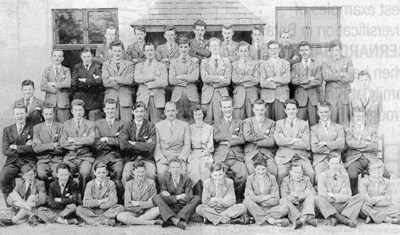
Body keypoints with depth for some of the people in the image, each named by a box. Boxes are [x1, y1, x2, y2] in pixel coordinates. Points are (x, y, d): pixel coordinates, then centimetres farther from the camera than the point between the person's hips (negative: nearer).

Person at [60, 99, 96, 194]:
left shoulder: (90, 124, 10)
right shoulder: (66, 124, 14)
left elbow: (91, 140, -8)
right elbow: (62, 143, 2)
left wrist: (73, 140, -6)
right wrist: (81, 143, -6)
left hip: (85, 157, -1)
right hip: (70, 157, 1)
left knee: (84, 173, -32)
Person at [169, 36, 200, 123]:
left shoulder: (195, 61, 11)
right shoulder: (173, 62, 12)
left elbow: (195, 77, -5)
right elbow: (171, 80, 0)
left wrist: (180, 77, -5)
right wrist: (187, 81, -5)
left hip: (191, 96, -1)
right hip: (177, 96, 1)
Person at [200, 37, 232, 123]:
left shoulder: (226, 61, 11)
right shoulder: (204, 62, 12)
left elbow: (227, 81, -1)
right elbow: (204, 78, -6)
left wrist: (212, 84, -4)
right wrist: (220, 78, -7)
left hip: (222, 94, 0)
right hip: (208, 95, 0)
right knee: (207, 122, -3)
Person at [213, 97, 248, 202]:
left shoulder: (239, 123, 20)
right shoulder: (216, 124, 20)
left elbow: (242, 139, 4)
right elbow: (216, 137, 0)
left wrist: (227, 142, -4)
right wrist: (233, 136, -3)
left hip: (237, 157, 1)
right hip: (221, 157, 0)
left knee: (243, 174, -27)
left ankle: (238, 196, -4)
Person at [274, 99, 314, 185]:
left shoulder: (304, 124, 13)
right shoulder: (279, 123, 12)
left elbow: (305, 144, 0)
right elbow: (278, 141, -5)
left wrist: (287, 142, -3)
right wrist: (296, 140, -6)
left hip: (301, 156, 1)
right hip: (284, 156, -1)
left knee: (312, 173, -23)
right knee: (281, 174, -28)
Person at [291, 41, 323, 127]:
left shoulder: (317, 65, 12)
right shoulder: (295, 66, 12)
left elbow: (319, 81, -2)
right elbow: (293, 80, -4)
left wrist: (303, 85, -6)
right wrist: (308, 79, -8)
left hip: (314, 97, 0)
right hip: (300, 96, 0)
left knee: (314, 122, -3)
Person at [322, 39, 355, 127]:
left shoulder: (347, 60, 7)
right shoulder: (326, 62, 7)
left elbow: (350, 78, -4)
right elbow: (326, 76, -11)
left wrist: (334, 77, -5)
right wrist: (341, 74, -10)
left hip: (344, 92, 0)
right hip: (331, 93, 0)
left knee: (345, 116, -2)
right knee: (331, 116, -5)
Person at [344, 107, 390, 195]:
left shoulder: (372, 131, 20)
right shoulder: (348, 131, 17)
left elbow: (375, 147, 3)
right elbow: (349, 142, -6)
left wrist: (357, 146, -2)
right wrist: (366, 143, -6)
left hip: (370, 158, 2)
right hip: (354, 159, -1)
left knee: (386, 174, -24)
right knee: (352, 175, -34)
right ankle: (355, 197, -13)